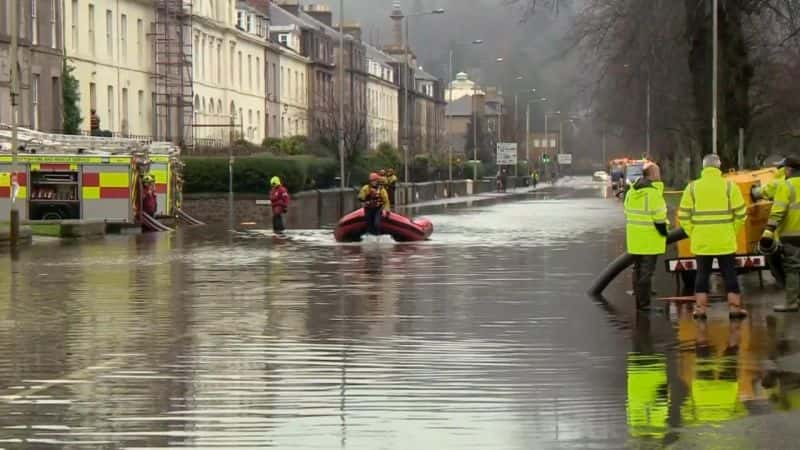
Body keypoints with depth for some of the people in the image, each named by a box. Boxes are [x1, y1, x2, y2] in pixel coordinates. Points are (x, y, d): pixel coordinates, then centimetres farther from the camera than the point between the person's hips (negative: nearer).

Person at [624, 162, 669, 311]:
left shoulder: (632, 191, 7)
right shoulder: (653, 192, -18)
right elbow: (658, 215, -19)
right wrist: (663, 231, -7)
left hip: (634, 236, 8)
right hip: (650, 238, -8)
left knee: (637, 268, 17)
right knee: (647, 271, -3)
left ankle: (638, 301, 22)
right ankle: (644, 303, -2)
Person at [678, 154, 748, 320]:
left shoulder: (692, 188, -1)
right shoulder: (729, 186, -4)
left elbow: (684, 216, 0)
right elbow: (740, 214, -3)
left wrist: (693, 234, 10)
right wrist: (733, 232, 10)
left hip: (701, 242, 1)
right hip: (726, 242, -1)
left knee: (702, 274, 9)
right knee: (730, 274, 8)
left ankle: (700, 308, 8)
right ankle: (735, 308, 9)